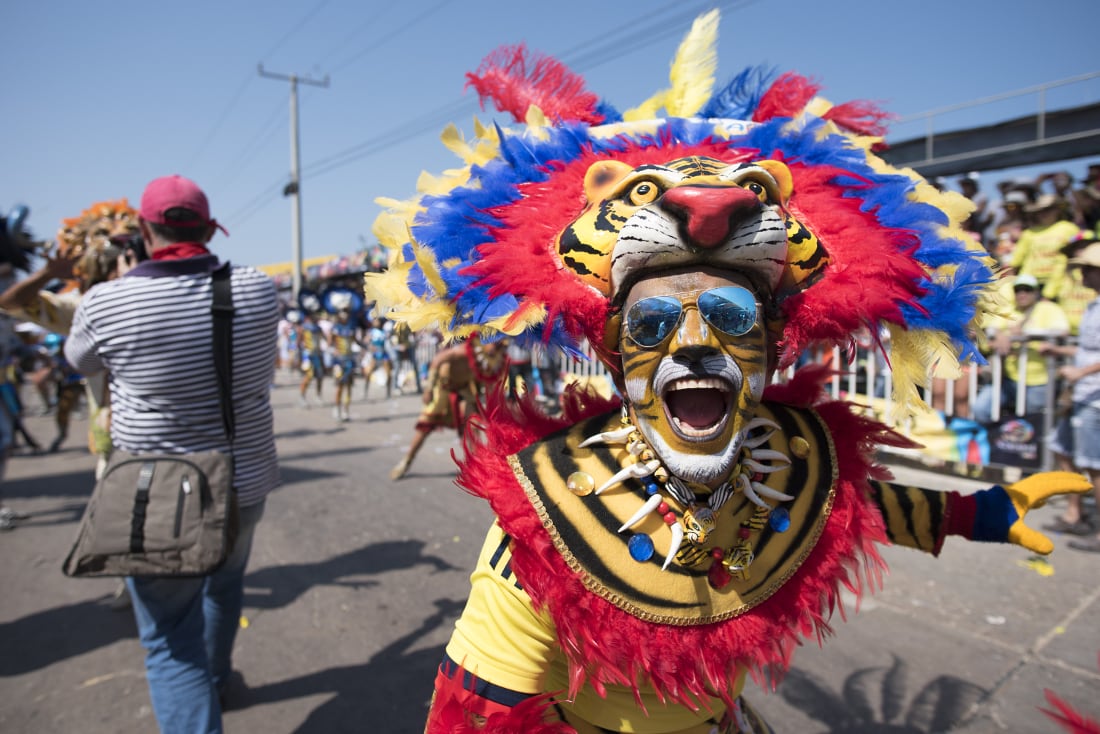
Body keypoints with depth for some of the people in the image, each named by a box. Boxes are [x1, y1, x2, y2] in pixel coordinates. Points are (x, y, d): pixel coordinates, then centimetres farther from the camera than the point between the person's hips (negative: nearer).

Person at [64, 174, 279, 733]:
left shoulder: (105, 301, -14)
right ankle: (213, 679, 55)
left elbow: (80, 361, 8)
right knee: (225, 585, 30)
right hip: (246, 483, 4)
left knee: (171, 644, 9)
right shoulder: (259, 289, -9)